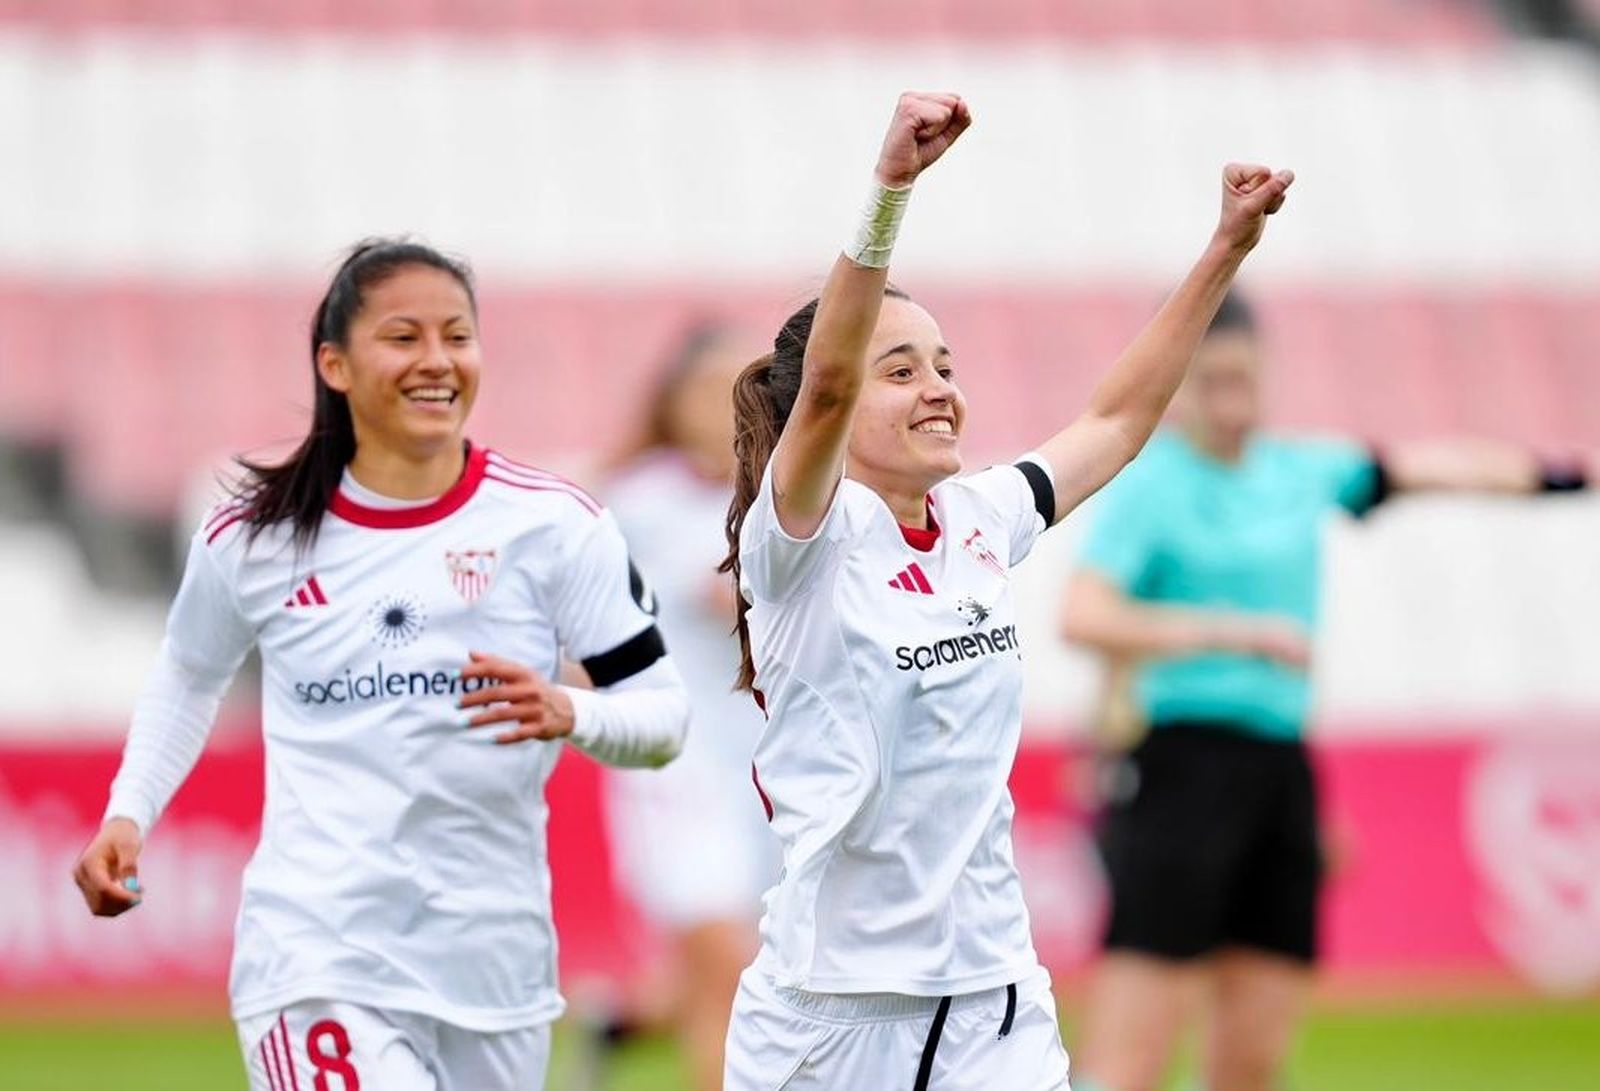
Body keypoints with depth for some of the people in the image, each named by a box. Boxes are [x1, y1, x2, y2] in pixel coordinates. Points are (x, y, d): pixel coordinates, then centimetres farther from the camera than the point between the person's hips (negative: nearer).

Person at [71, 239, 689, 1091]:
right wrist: (127, 815, 8)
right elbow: (188, 676, 21)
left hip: (496, 967, 2)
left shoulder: (553, 524, -2)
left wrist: (567, 715, -20)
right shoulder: (253, 539, 1)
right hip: (318, 967, -2)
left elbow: (661, 714, 1)